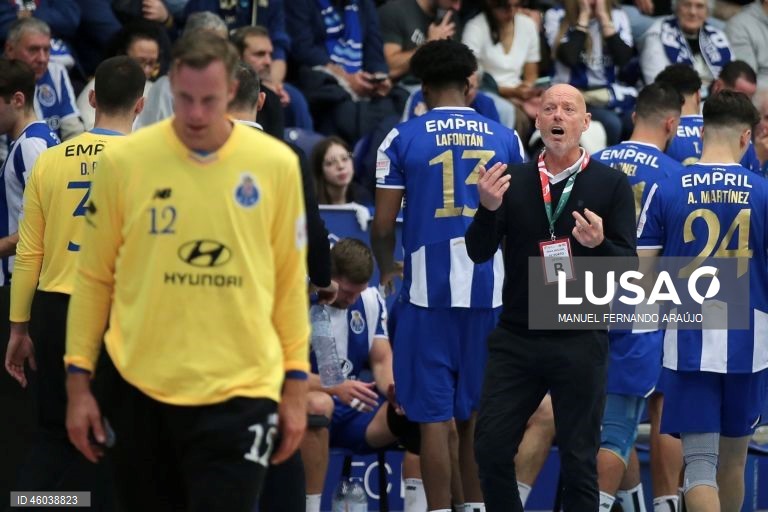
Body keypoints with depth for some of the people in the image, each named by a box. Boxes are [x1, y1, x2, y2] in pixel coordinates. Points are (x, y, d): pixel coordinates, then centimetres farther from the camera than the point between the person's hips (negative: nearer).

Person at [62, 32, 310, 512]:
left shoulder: (277, 164, -1)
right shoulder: (123, 161, -3)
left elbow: (290, 280, 6)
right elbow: (94, 277, 5)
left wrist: (296, 384, 5)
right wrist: (78, 380, 3)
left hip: (239, 392, -1)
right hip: (138, 387, 1)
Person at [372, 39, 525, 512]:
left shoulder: (403, 139, -2)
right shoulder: (505, 139, 7)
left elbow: (383, 224, -1)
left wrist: (388, 271, 18)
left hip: (429, 292, -3)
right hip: (490, 289, 3)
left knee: (434, 415, 1)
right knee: (477, 413, 12)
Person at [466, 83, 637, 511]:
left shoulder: (612, 184, -1)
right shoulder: (512, 180, 6)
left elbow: (629, 264, -5)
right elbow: (479, 252, 1)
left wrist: (599, 244, -26)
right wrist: (488, 208, -19)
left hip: (581, 342, -3)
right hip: (516, 338, 3)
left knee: (579, 461, 4)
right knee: (491, 448, 2)